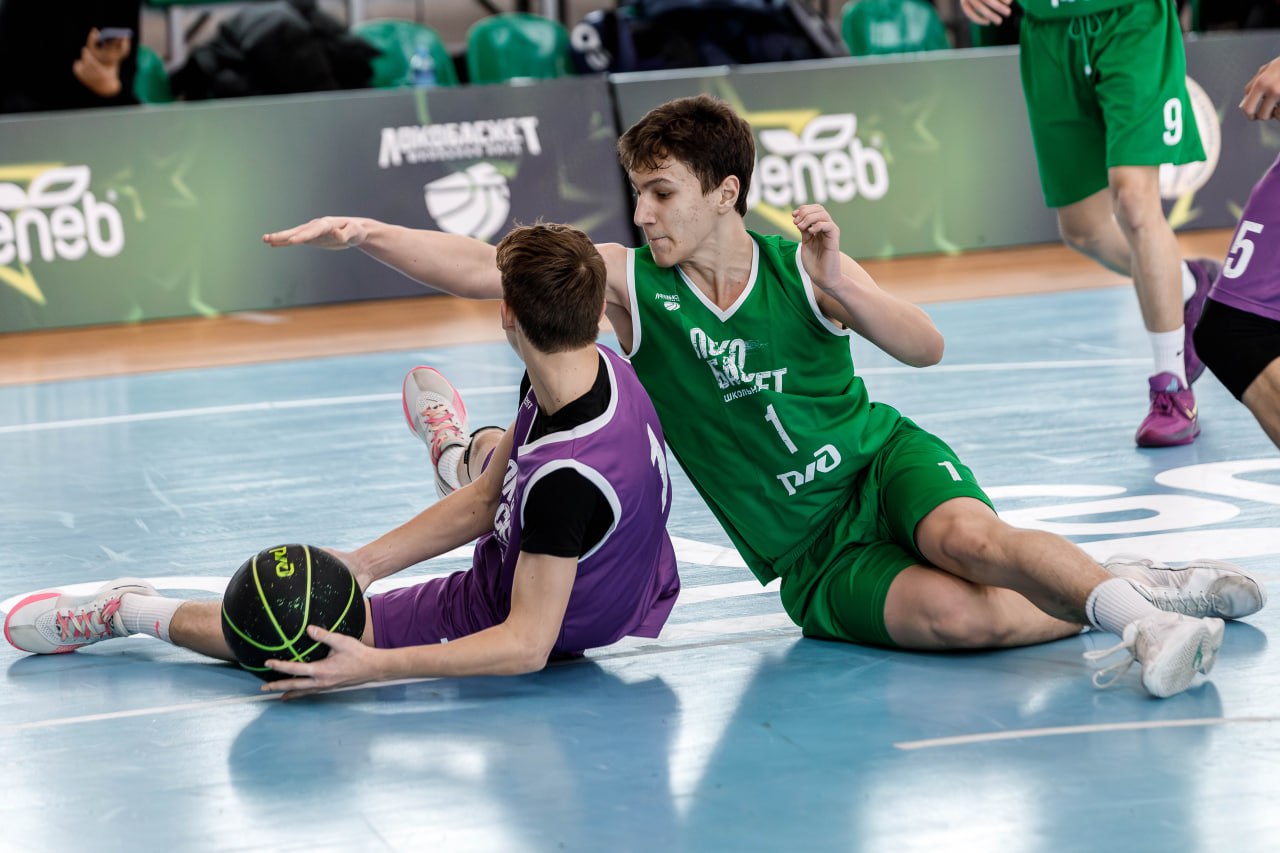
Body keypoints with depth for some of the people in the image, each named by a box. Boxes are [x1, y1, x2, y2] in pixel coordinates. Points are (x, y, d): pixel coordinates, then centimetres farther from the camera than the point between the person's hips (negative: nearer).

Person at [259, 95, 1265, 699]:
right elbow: (484, 267, -9)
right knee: (953, 613, -28)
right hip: (812, 555, 0)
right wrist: (366, 231, -20)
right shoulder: (627, 281, -4)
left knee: (971, 539, -35)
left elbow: (927, 347, -11)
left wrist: (837, 285, -26)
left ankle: (1135, 603, -29)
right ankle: (1127, 595, -13)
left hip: (881, 459, 0)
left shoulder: (802, 266, -5)